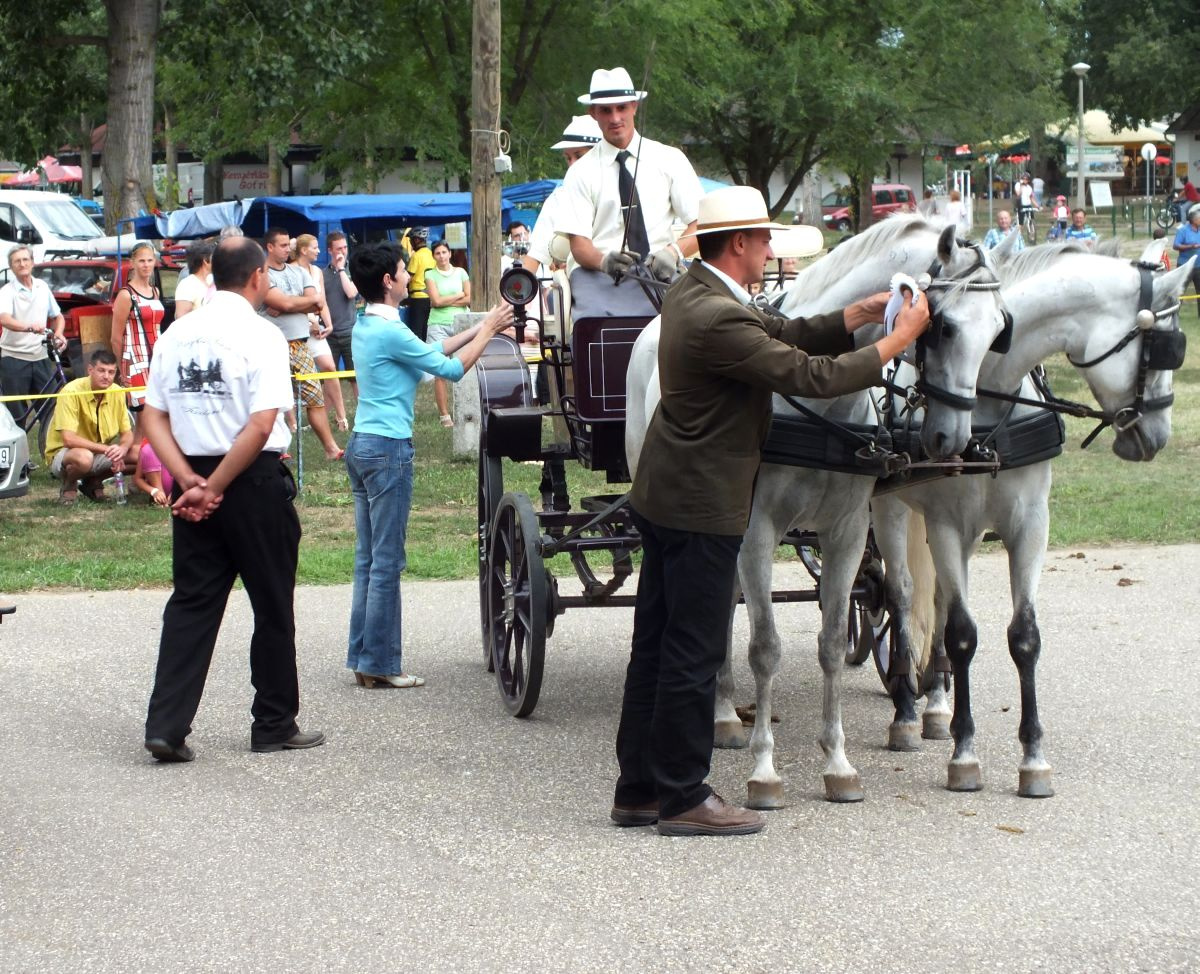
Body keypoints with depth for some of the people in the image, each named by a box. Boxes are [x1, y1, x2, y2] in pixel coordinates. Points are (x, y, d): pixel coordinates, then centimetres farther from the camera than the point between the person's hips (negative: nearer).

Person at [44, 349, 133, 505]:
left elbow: (127, 434, 1)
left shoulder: (117, 392, -5)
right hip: (63, 453, -6)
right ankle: (69, 486, -5)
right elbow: (68, 439, -29)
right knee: (83, 457, -41)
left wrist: (122, 449, -24)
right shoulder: (72, 392, -23)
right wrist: (106, 449, -35)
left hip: (99, 454, 6)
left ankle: (94, 482, 8)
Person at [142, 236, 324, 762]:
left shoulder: (177, 334, 7)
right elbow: (261, 425, -20)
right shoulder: (260, 334, -11)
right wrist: (216, 487, -14)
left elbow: (153, 417, 3)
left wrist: (192, 482, -5)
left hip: (191, 480, 5)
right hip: (255, 481, -5)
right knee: (272, 606, 9)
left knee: (191, 604, 8)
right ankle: (274, 724, 17)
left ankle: (166, 726, -2)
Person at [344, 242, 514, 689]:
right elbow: (452, 369, -11)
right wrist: (487, 330, 1)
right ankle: (381, 665, -2)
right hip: (388, 448, -9)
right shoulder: (390, 331, -17)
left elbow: (430, 352, 21)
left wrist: (478, 328, 20)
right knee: (387, 561, -4)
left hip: (361, 445, 9)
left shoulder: (365, 326, 12)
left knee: (368, 560, 11)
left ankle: (363, 658, 14)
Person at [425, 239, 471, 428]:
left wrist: (446, 301, -3)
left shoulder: (460, 273, 11)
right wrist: (459, 295, 2)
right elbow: (436, 301, -5)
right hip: (438, 325, -2)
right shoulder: (430, 275, 5)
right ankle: (444, 415, -6)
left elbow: (469, 299, 4)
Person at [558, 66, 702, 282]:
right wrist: (604, 260, -21)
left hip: (662, 276, 1)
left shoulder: (670, 160, 10)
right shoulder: (581, 173, 8)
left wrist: (674, 252, -13)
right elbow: (579, 244, 1)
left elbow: (701, 223, 6)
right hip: (604, 283, 0)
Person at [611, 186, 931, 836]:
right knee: (693, 654, -2)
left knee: (656, 647, 14)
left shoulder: (691, 292, 7)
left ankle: (638, 789, 21)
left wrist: (865, 312, 3)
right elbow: (812, 377, -22)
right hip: (701, 507, -11)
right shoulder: (720, 320, -24)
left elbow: (785, 336, 10)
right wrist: (901, 338, -13)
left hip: (664, 495, 11)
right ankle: (683, 797, 6)